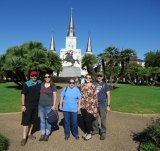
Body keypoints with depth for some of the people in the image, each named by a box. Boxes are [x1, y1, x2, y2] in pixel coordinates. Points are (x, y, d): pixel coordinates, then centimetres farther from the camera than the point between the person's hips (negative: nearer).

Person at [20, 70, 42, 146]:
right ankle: (24, 137, 5)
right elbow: (23, 94, -11)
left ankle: (29, 134, 31)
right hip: (28, 105, -5)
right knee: (26, 121, -3)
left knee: (33, 120, 14)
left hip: (36, 105, 5)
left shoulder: (40, 83, 0)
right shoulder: (26, 84, -12)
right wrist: (23, 105, -14)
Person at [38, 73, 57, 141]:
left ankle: (47, 134, 20)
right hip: (41, 105, 3)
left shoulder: (53, 86, -4)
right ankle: (42, 134, 23)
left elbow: (54, 96, -4)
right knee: (42, 120, 10)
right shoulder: (41, 85, 6)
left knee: (48, 120, 6)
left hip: (49, 105, -3)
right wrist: (38, 103, 9)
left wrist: (54, 105, -9)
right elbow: (39, 94, 12)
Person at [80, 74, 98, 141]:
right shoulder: (82, 86, 6)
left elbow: (95, 97, -7)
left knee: (88, 120, -1)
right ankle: (86, 132, 30)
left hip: (90, 106, -5)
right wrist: (80, 104, 12)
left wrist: (95, 107, -9)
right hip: (83, 105, 5)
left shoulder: (93, 87, -8)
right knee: (84, 119, 12)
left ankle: (89, 134, 18)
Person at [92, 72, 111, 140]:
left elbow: (108, 96, -1)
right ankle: (95, 130, 29)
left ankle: (103, 133, 15)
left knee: (103, 119, 2)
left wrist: (108, 105, -5)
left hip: (102, 105, -3)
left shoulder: (105, 85, -1)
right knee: (94, 118, 11)